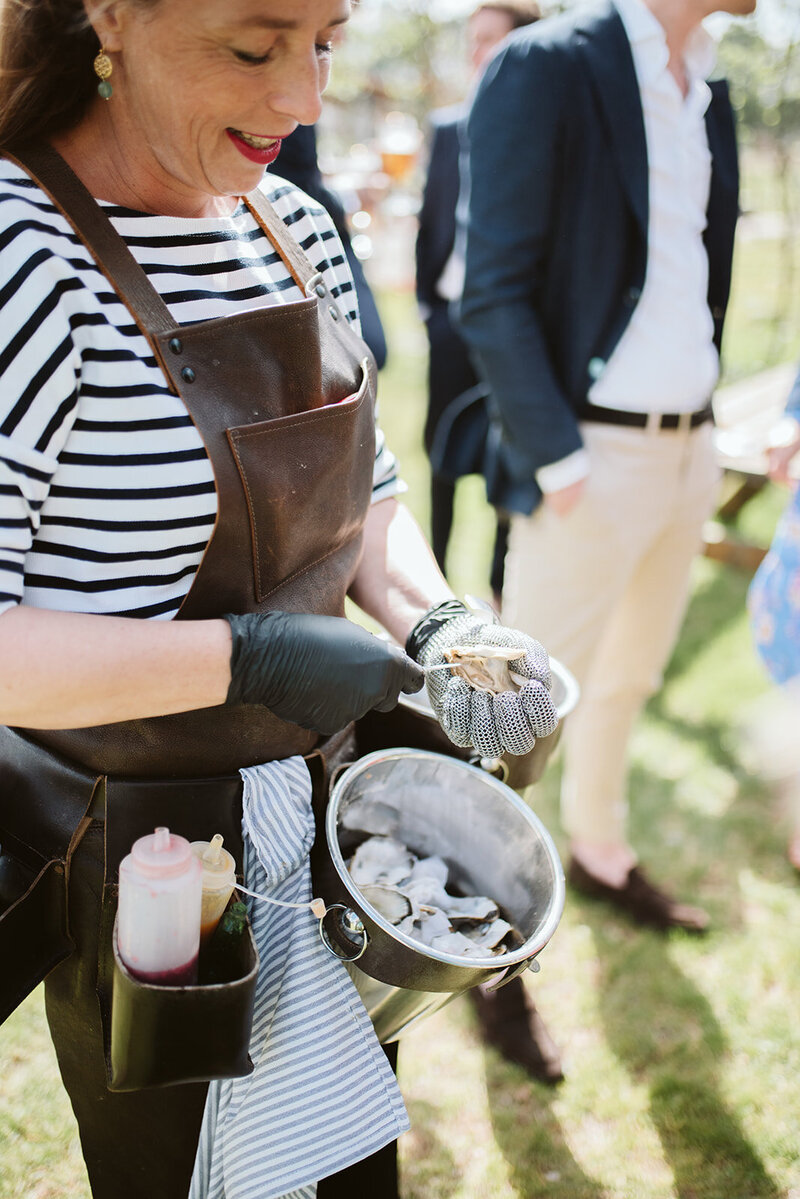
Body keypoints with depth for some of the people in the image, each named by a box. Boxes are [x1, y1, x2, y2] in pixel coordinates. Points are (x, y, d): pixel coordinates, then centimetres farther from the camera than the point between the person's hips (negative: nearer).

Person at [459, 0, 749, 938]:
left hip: (688, 448, 8)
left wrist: (700, 426, 10)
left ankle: (599, 854, 42)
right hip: (593, 459, -8)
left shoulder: (708, 93, 12)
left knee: (628, 680, 22)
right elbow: (494, 291, -16)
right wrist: (556, 458, -19)